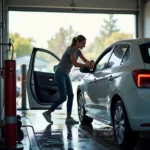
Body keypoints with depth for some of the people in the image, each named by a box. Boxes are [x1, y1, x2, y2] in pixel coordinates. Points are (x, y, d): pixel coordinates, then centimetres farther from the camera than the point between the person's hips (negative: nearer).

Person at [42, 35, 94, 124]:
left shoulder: (78, 51, 8)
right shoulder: (71, 49, -18)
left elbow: (85, 60, 10)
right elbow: (75, 64, -24)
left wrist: (90, 63, -12)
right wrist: (87, 65, -23)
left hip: (66, 75, 9)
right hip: (60, 75, -9)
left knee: (70, 95, 1)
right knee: (63, 97, -10)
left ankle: (69, 118, 3)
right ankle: (48, 112, 3)